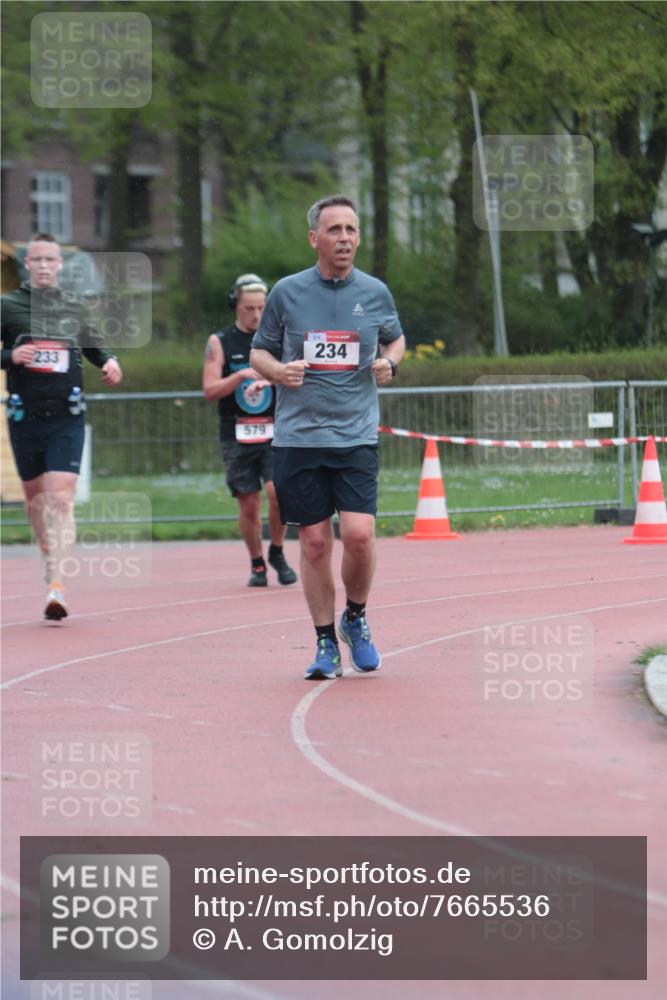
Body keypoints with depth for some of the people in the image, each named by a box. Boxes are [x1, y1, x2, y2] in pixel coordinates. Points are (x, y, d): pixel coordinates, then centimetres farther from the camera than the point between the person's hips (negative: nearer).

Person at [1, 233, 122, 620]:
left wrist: (110, 363, 2)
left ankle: (56, 585, -21)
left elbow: (93, 346, 22)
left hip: (67, 417, -1)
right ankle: (50, 556, 39)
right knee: (35, 495, 14)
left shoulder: (75, 307, 8)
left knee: (61, 499, -13)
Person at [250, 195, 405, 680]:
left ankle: (356, 618, 14)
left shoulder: (375, 293, 5)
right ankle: (326, 644, 13)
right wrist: (277, 370, -10)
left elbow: (396, 338, 23)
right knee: (315, 543, 1)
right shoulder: (287, 292, 2)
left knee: (359, 534, -13)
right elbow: (259, 351, 12)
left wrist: (389, 362, 1)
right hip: (298, 436, 0)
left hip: (357, 436, 0)